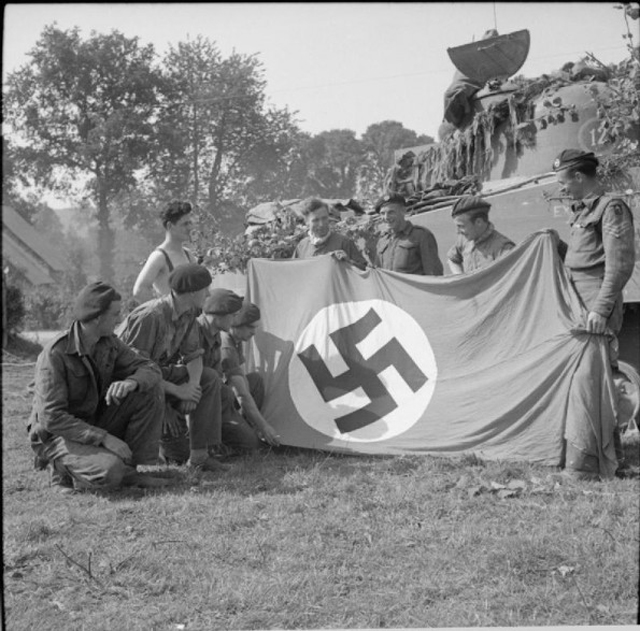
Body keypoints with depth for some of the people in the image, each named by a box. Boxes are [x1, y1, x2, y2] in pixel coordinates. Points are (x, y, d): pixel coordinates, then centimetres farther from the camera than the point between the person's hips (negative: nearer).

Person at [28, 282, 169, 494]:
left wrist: (131, 382, -29)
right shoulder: (55, 354, -24)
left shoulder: (108, 343, -3)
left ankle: (132, 470, -6)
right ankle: (62, 469, -3)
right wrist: (105, 438, -31)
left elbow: (150, 369, -4)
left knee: (149, 392, -11)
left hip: (95, 425, 7)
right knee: (110, 472, -34)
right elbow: (51, 418, -27)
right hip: (58, 435, -7)